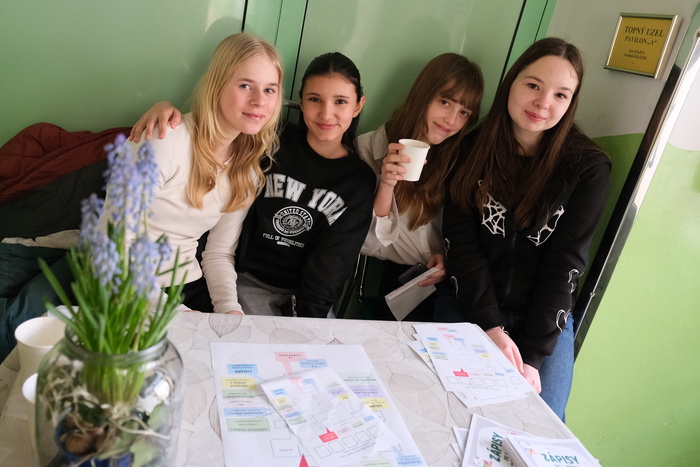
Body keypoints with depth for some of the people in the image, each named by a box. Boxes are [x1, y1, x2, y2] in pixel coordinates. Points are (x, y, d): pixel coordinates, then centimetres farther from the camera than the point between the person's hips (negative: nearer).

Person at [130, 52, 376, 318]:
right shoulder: (272, 144, -3)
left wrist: (306, 313, -16)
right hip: (250, 283, -1)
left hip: (309, 298, 2)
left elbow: (333, 261, -6)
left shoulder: (360, 181, 0)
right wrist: (167, 106, -17)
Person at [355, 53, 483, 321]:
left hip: (431, 280, 3)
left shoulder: (457, 159, 3)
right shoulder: (370, 148, -7)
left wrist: (447, 257, -7)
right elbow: (369, 241, -9)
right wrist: (386, 185, -25)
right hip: (379, 275, -3)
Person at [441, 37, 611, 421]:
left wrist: (531, 355, -15)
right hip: (469, 309, 1)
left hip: (545, 319, 0)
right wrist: (491, 327, -15)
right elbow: (460, 240, -7)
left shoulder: (588, 167, -7)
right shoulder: (473, 148, -3)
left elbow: (565, 263, -9)